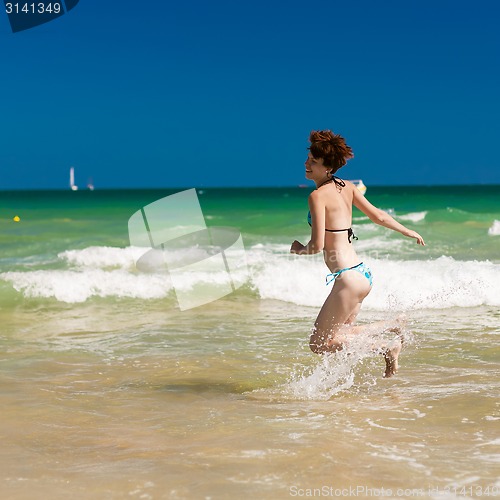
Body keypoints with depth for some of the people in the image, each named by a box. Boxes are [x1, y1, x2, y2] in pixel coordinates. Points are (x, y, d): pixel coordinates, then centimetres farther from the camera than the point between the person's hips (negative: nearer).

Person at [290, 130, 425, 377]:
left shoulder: (318, 195, -14)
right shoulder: (347, 187, 9)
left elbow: (317, 245, -16)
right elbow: (378, 215, 14)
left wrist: (299, 249, 5)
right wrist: (408, 232, 29)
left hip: (349, 278, -9)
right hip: (363, 273, 9)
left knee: (319, 343, -1)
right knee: (341, 333, 22)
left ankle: (385, 347, -3)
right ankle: (390, 327, 15)